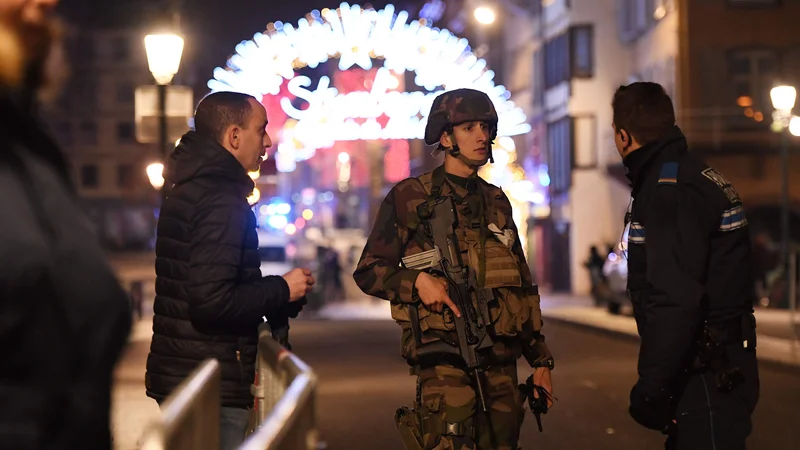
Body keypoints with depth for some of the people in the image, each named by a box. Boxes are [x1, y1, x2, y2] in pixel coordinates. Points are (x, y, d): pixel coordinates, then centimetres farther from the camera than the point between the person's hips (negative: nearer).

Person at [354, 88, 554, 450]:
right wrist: (417, 280, -16)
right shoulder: (409, 197, 2)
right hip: (443, 361, -5)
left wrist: (540, 359, 17)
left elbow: (523, 285, 20)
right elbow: (368, 271, 3)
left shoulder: (497, 202, 17)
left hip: (501, 361, 5)